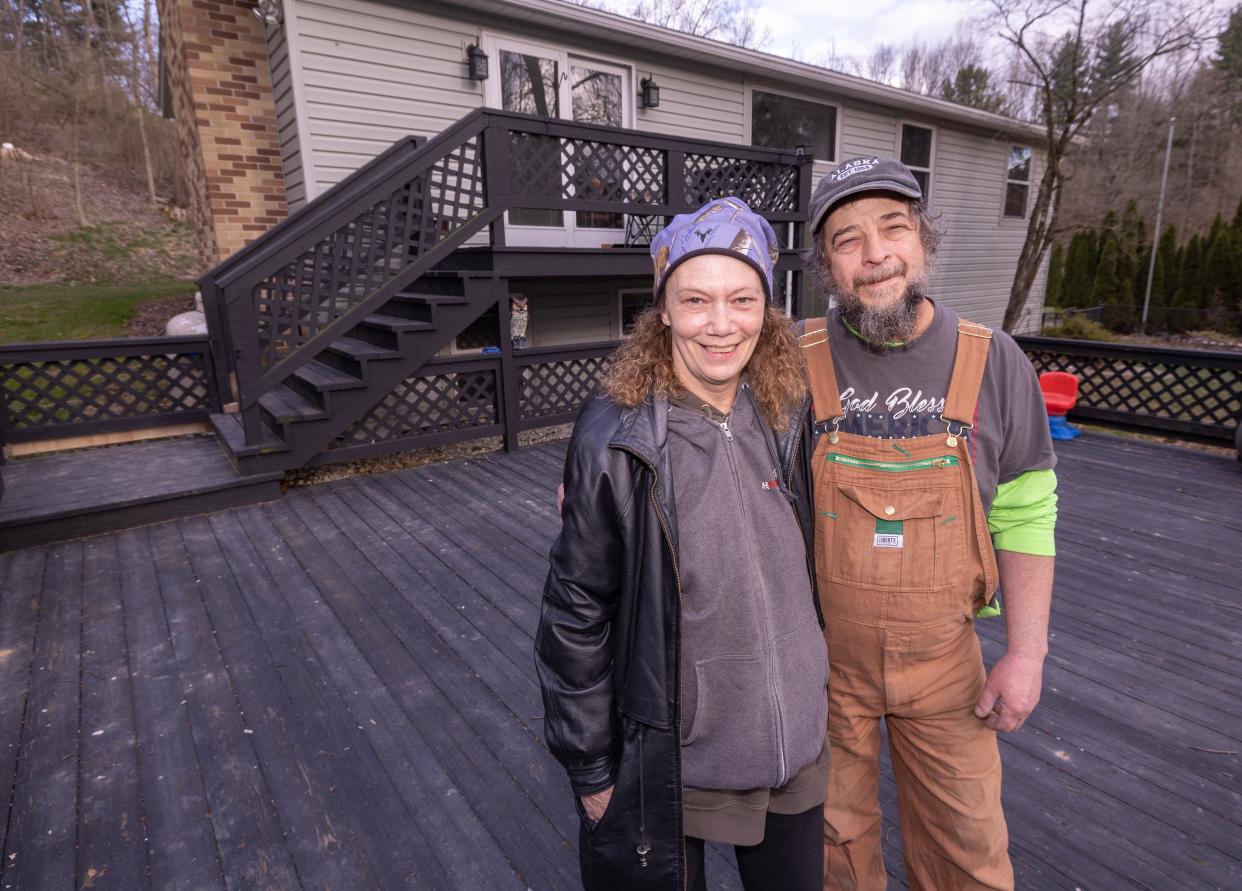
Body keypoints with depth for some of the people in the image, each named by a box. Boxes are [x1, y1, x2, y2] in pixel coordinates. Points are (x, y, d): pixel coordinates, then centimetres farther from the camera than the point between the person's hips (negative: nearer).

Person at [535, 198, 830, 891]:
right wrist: (590, 769, -7)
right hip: (667, 759, -4)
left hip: (796, 743, 5)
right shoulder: (615, 439, -21)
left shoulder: (789, 416, -7)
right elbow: (577, 617, -13)